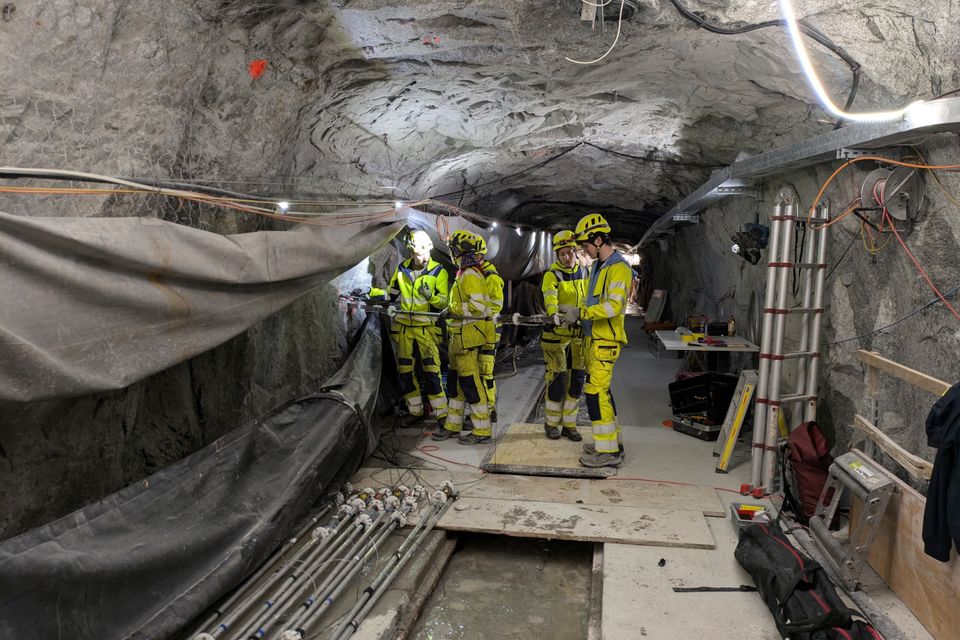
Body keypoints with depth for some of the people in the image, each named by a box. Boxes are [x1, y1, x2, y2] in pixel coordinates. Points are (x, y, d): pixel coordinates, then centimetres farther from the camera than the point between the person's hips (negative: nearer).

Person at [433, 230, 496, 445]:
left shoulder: (470, 275, -16)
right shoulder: (465, 273, 17)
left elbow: (477, 306, -25)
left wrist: (454, 309, -15)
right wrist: (452, 311, 15)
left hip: (468, 336, -11)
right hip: (459, 336, 11)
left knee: (470, 382, -6)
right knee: (455, 380, 16)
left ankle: (482, 430, 2)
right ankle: (453, 425, 27)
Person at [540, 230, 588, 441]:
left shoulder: (584, 273, 8)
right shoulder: (552, 275, -9)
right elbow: (550, 297, -29)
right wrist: (553, 313, -48)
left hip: (579, 334, 5)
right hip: (557, 333, -5)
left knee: (576, 380, 7)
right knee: (557, 379, -3)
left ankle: (569, 424, 19)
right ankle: (551, 423, 15)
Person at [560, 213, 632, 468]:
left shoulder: (618, 268, -15)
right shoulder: (598, 266, 16)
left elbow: (614, 305, -25)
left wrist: (580, 313, -24)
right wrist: (576, 314, 8)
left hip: (606, 341, -10)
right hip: (593, 339, 10)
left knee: (596, 392, -10)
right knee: (600, 390, 15)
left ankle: (608, 452, -3)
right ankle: (612, 441, 27)